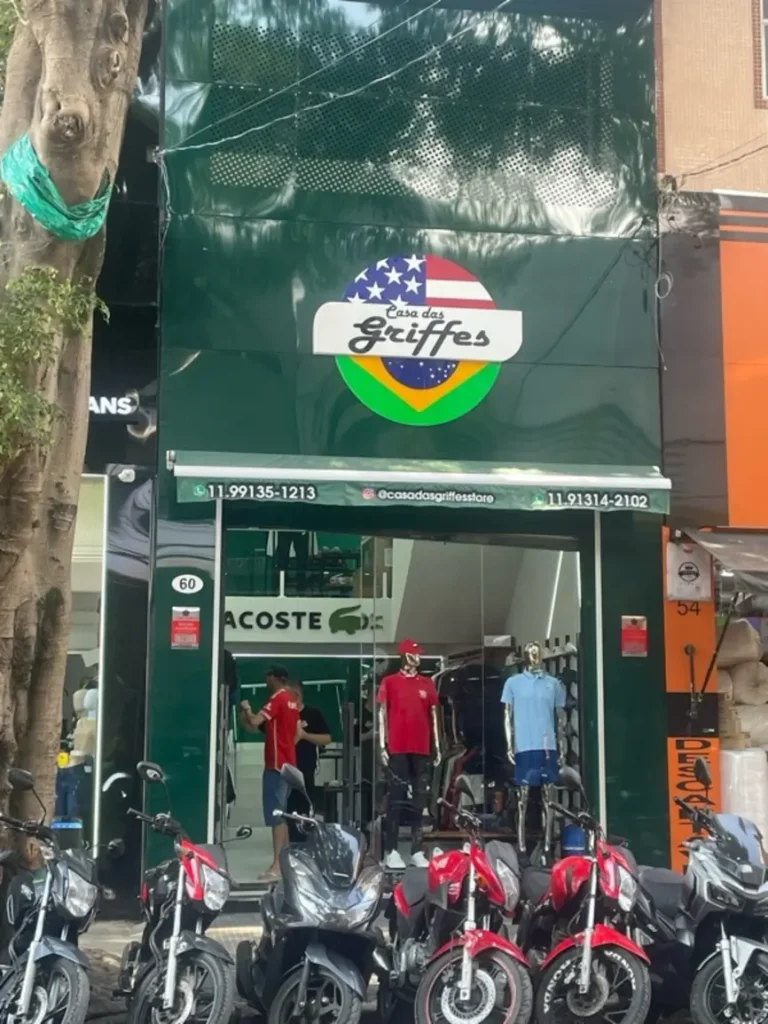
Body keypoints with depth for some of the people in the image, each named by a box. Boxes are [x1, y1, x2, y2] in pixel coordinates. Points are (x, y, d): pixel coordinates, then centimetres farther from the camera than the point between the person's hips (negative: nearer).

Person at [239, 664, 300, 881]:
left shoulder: (277, 699, -14)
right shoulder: (292, 700, 12)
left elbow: (255, 722, -23)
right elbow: (297, 733, 18)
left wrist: (246, 709, -6)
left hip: (276, 764, -9)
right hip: (287, 763, 9)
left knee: (275, 815, -11)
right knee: (281, 814, 15)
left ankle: (276, 866, -14)